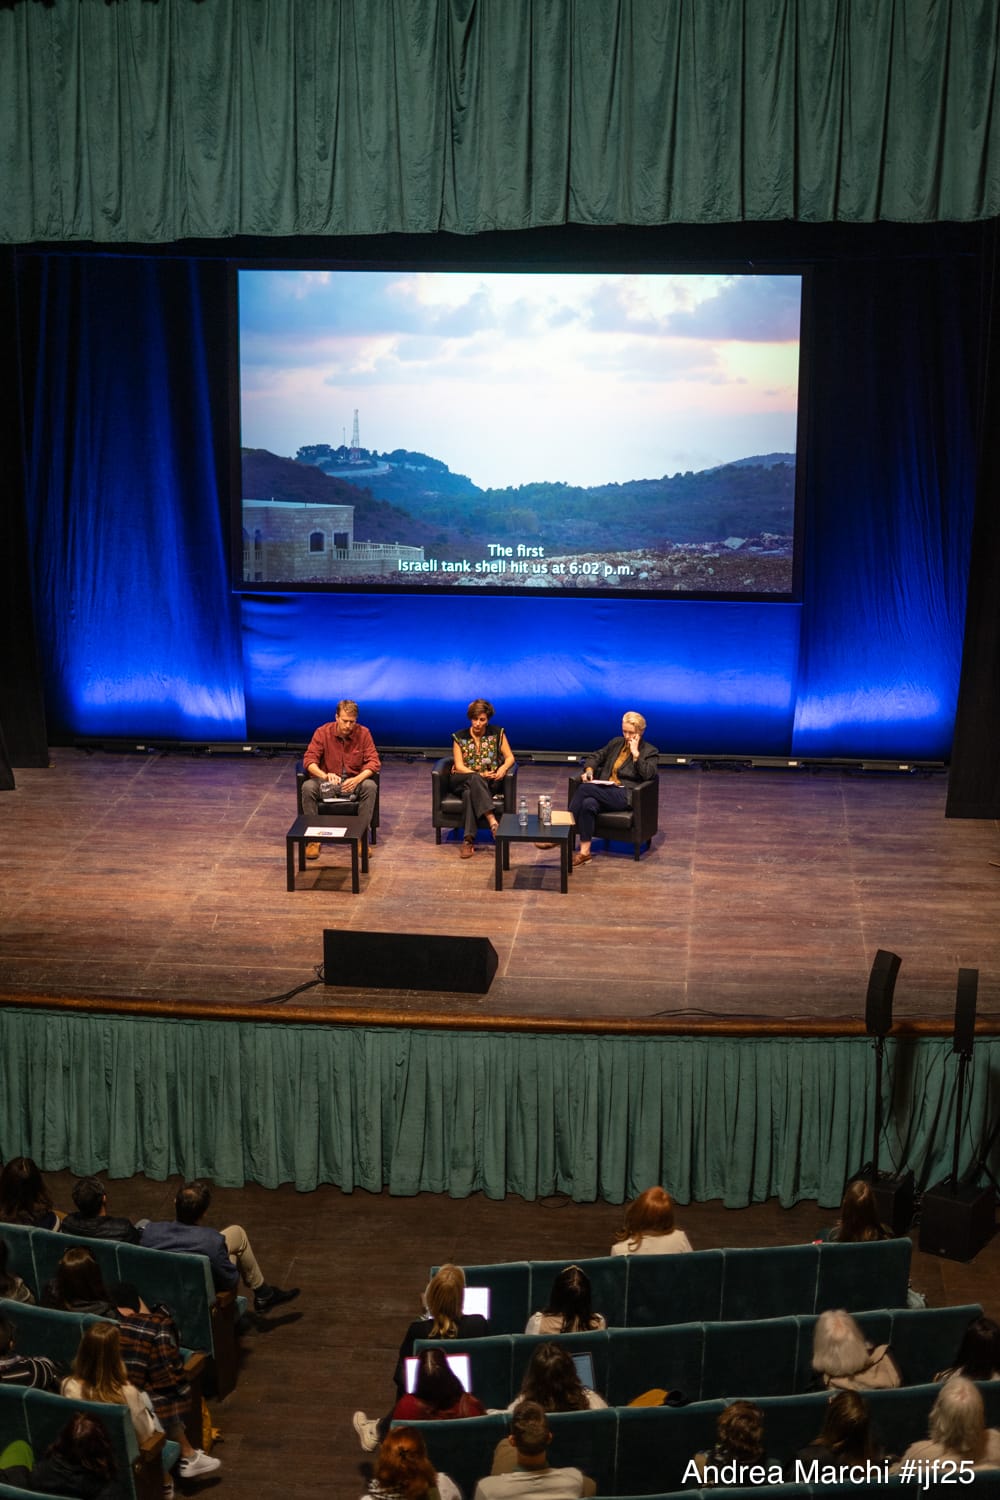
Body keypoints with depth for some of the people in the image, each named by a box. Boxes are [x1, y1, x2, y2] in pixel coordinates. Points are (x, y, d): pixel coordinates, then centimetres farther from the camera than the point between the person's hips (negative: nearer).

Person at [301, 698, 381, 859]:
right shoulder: (323, 732, -10)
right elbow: (309, 760, -15)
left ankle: (358, 838, -22)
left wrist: (358, 779, -32)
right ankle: (314, 839, -19)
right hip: (327, 781, 0)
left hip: (354, 781, 0)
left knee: (370, 786, -32)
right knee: (307, 787, -31)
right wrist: (325, 775, -37)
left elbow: (374, 762, -11)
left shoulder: (363, 733, -8)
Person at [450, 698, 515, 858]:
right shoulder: (459, 737, 2)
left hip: (488, 783, 0)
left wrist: (503, 769, -19)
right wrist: (480, 775, -19)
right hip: (462, 780, 0)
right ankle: (492, 821, -52)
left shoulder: (498, 734, 4)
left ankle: (469, 840, -43)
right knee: (474, 779, -37)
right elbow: (459, 766, -4)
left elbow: (510, 757, 4)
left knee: (469, 792, -35)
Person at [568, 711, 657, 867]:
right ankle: (584, 852, -34)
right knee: (588, 804, -34)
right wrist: (589, 770, 3)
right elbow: (595, 757, 24)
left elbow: (647, 775, -8)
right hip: (605, 791, 5)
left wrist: (635, 753, -8)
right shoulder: (616, 743, 24)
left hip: (625, 796, -5)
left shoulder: (650, 752, 9)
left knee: (584, 789, -29)